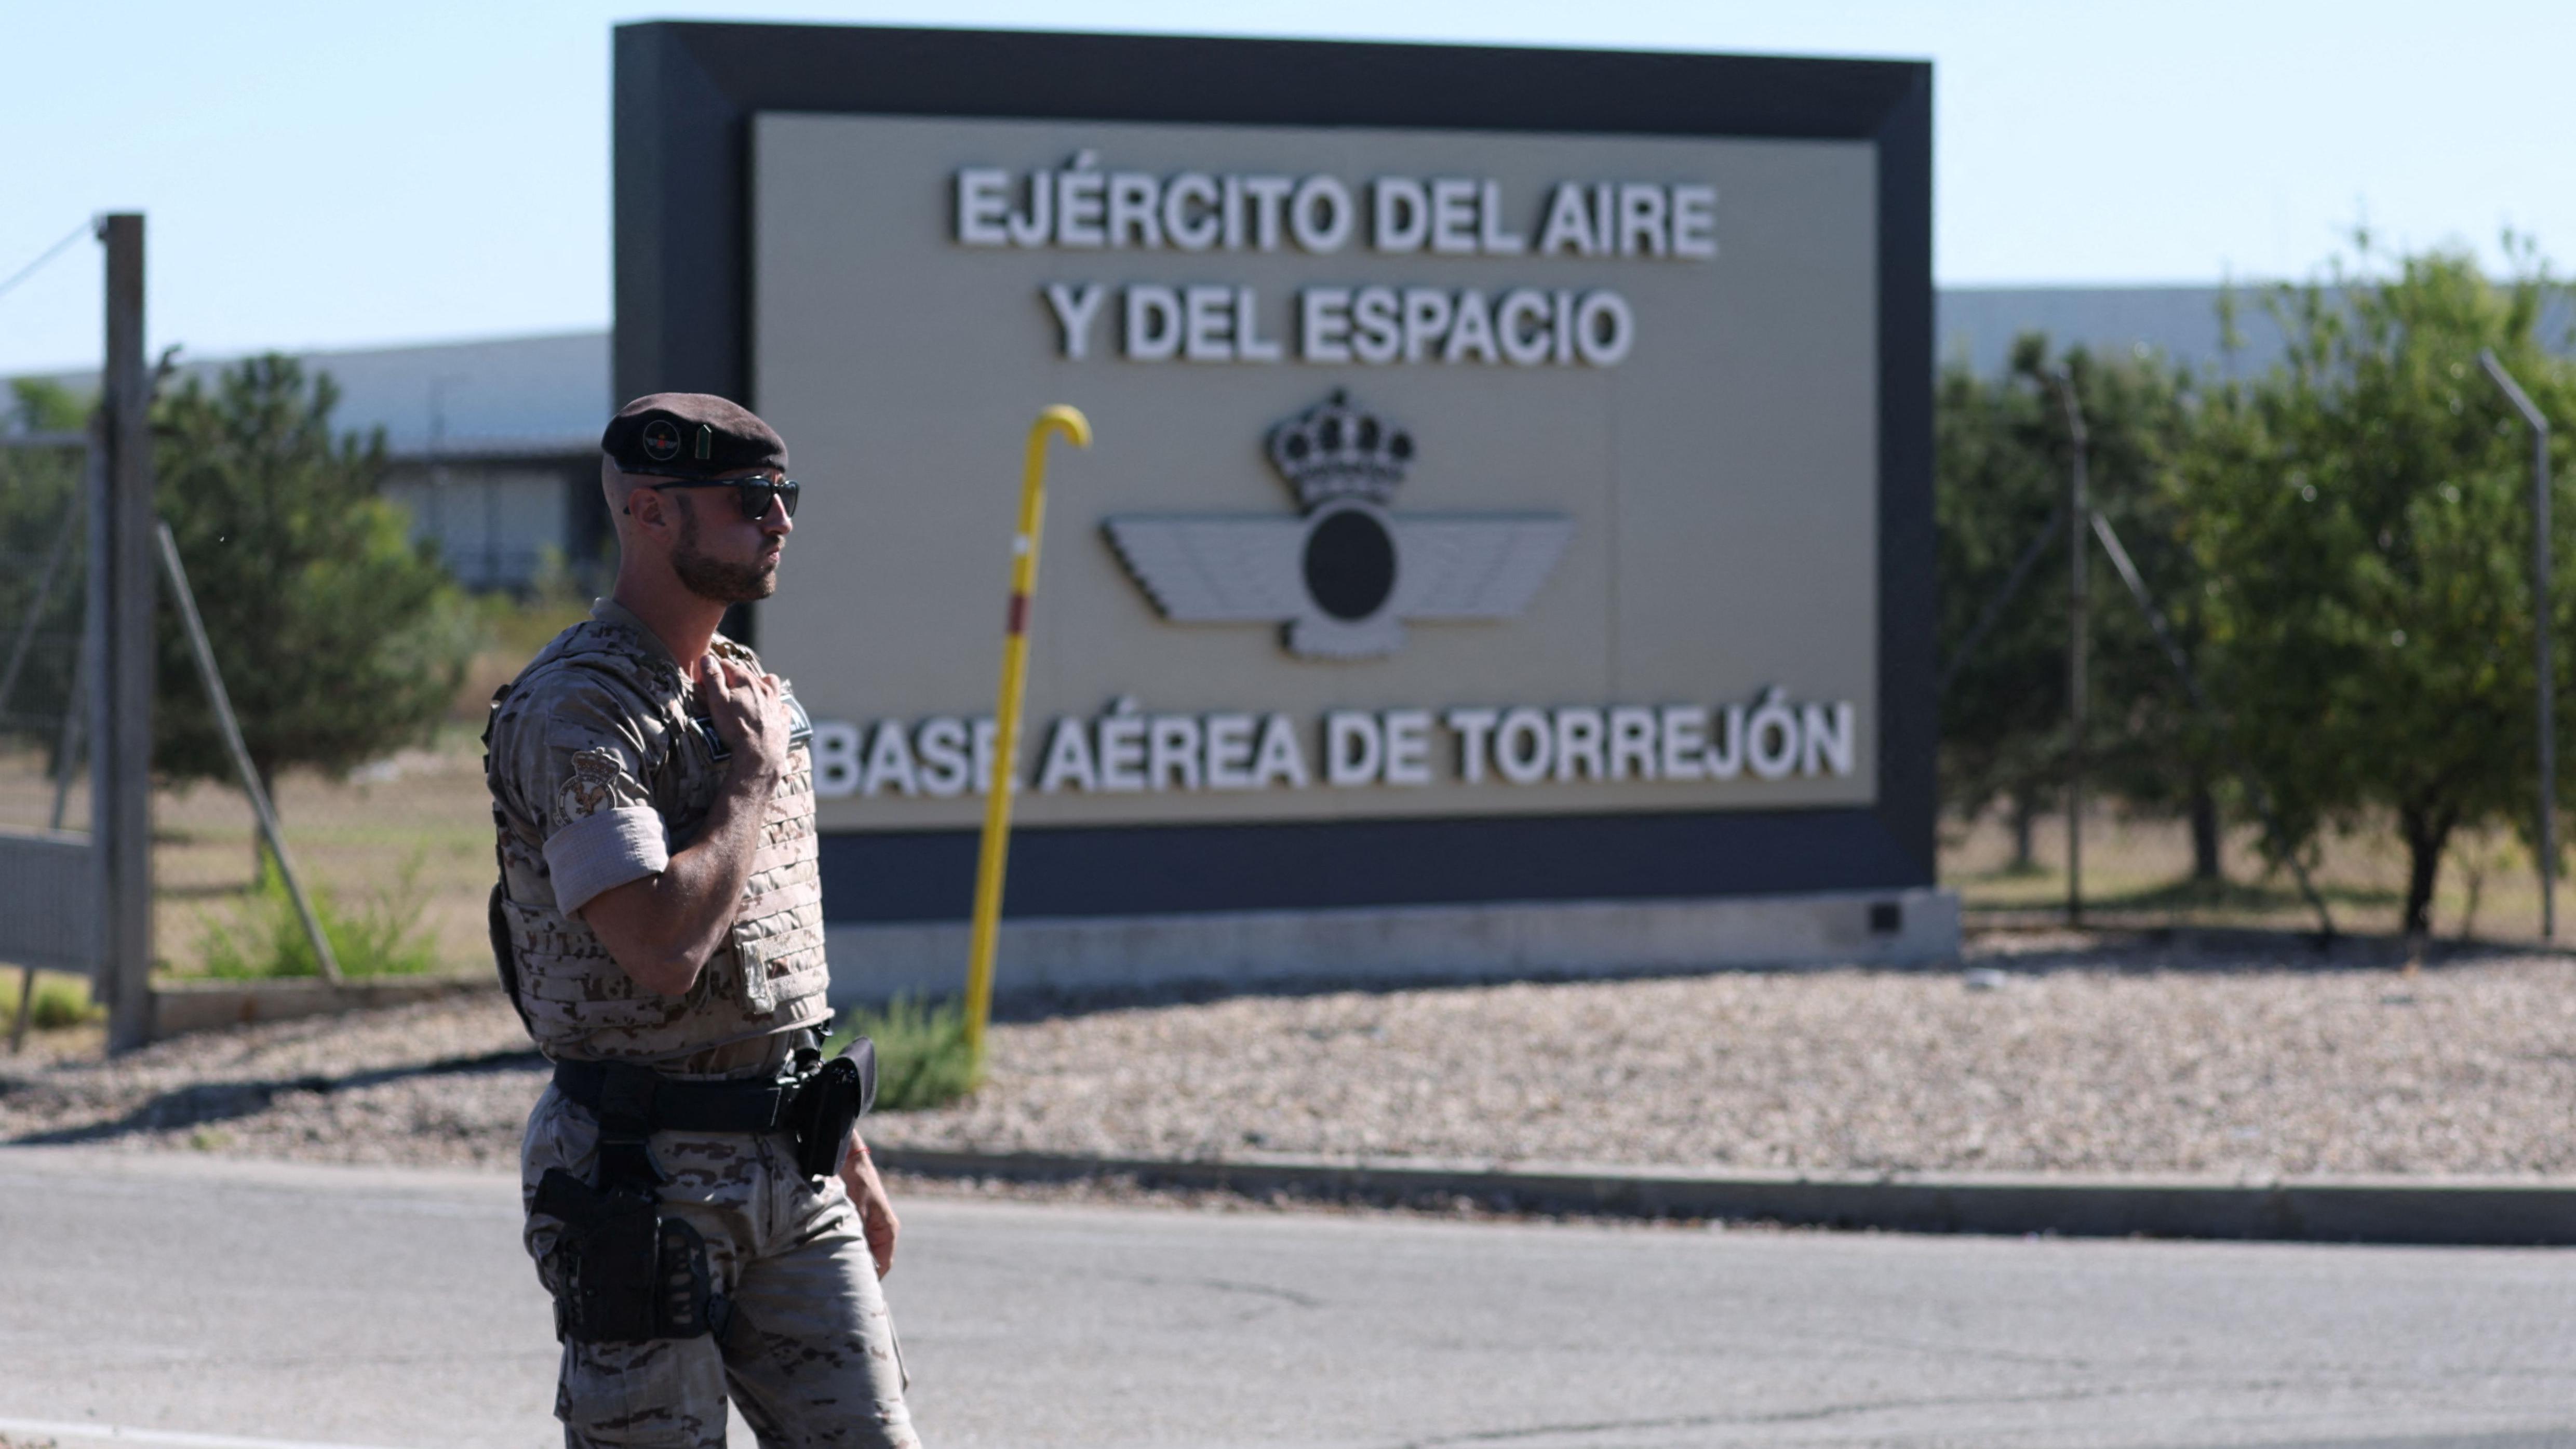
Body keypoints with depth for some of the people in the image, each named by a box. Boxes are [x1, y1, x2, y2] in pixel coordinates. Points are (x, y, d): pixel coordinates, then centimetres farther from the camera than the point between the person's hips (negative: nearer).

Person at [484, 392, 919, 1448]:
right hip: (643, 1173, -8)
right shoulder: (576, 711, -15)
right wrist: (755, 777, -14)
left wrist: (848, 1154, 21)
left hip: (790, 1169, 8)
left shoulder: (753, 694, 14)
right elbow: (665, 947, -27)